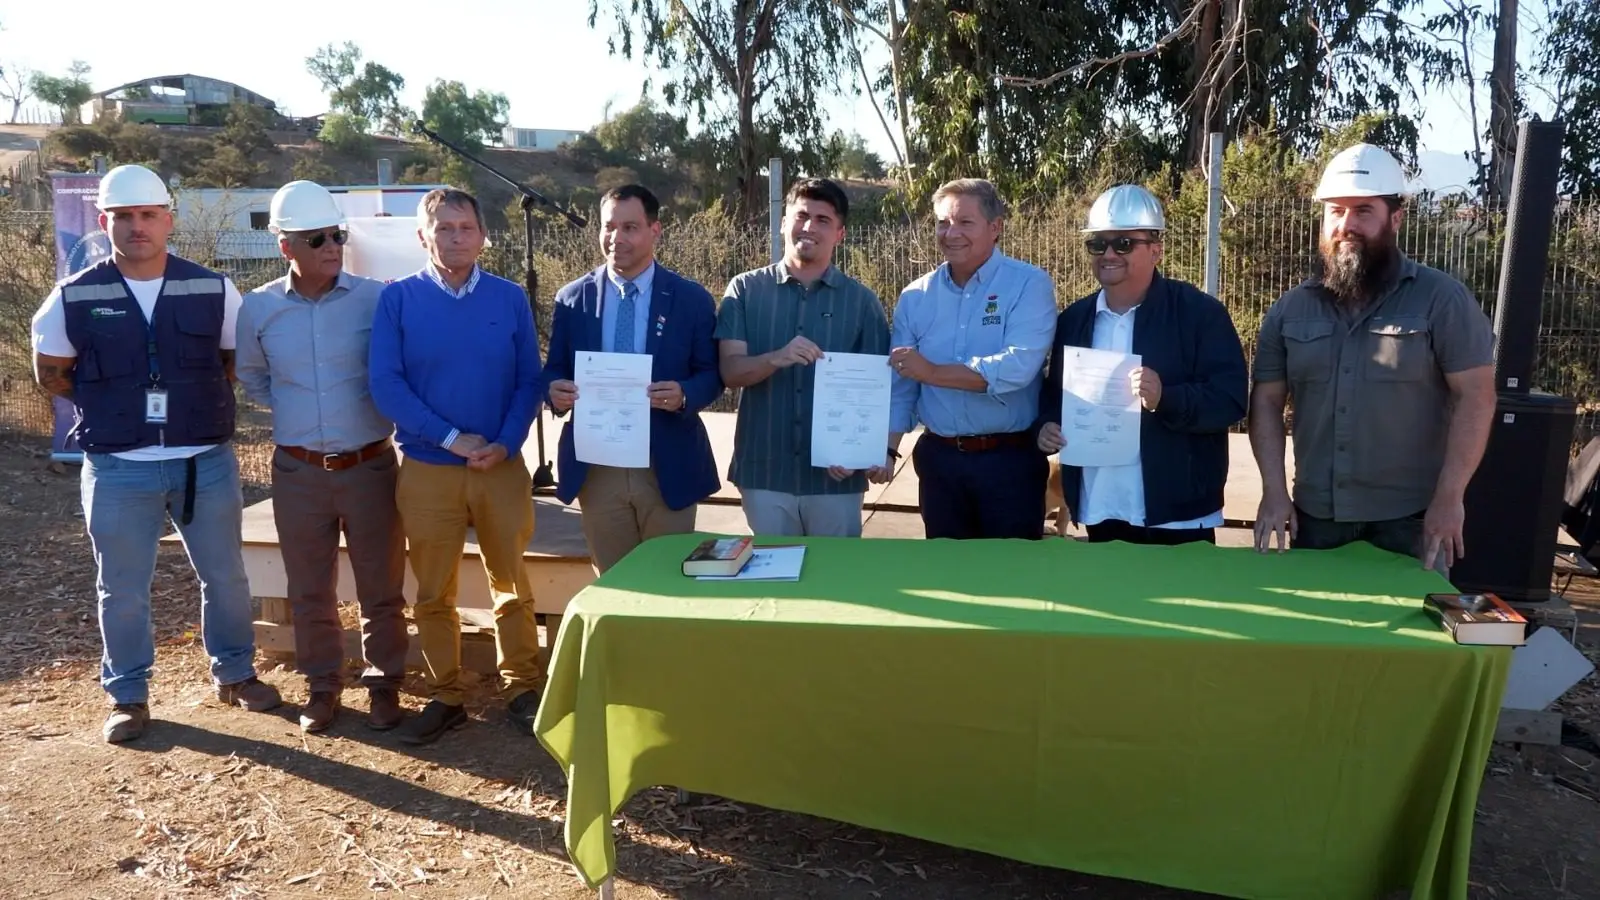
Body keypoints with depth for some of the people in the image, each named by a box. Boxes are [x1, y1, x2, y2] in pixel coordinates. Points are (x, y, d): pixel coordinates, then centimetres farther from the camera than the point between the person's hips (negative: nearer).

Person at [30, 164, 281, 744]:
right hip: (119, 469, 0)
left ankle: (234, 674, 31)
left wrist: (201, 402, 0)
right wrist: (112, 408, 3)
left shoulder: (213, 289, -2)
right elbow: (50, 372, 9)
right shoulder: (75, 298, -3)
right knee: (122, 590, 11)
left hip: (207, 462, 1)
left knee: (225, 577, 12)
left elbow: (241, 360, 10)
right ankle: (128, 696, 27)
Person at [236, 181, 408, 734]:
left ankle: (384, 683, 25)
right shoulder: (258, 308, 0)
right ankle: (322, 685, 30)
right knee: (310, 590, 13)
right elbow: (251, 377, 18)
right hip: (298, 471, 2)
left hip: (370, 465, -2)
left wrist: (383, 409, -3)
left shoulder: (376, 299, -8)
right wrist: (290, 408, 7)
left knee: (381, 588, 8)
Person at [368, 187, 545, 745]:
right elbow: (385, 384, -8)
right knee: (433, 594, 9)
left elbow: (529, 380, 1)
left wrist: (505, 444, -13)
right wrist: (451, 438, -15)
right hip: (426, 469, 0)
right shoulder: (397, 299, -2)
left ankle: (523, 690, 22)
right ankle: (446, 697, 24)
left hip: (502, 467, 1)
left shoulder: (510, 298, 3)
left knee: (512, 587, 9)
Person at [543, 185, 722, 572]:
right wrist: (555, 389, -16)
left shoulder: (691, 299, -1)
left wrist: (684, 395, -21)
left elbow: (712, 375, 1)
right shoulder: (572, 299, 4)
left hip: (667, 468, -1)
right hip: (595, 469, 2)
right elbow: (554, 370, 8)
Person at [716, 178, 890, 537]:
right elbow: (730, 371, -7)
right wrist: (776, 359, -26)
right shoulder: (745, 290, 0)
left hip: (836, 473, 0)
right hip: (763, 471, 0)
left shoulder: (862, 300, 1)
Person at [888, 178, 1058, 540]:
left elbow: (1018, 367, -23)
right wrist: (886, 449, -8)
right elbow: (900, 383, 5)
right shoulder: (915, 296, 4)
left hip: (1010, 458, -4)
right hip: (938, 458, 4)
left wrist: (932, 371, -21)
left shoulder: (1029, 285, -9)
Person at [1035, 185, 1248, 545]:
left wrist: (1165, 399, -29)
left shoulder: (1201, 312, -6)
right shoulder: (1073, 319, 10)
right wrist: (1047, 426, -5)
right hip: (1099, 511, 5)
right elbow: (1054, 393, 16)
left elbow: (1231, 399, -12)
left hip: (1177, 515, -4)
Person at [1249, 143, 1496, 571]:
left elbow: (1475, 397, -8)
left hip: (1411, 520, -3)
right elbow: (1266, 402, 5)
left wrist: (1449, 499, -14)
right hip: (1314, 517, 3)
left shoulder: (1442, 299, -5)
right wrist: (1274, 491, -5)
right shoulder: (1291, 309, 4)